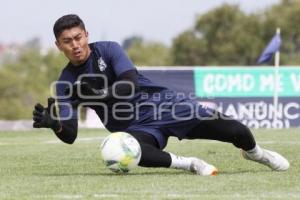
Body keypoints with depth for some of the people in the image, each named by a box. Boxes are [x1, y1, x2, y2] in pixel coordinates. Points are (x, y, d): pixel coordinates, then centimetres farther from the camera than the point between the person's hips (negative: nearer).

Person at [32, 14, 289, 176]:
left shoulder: (108, 49, -6)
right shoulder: (66, 83, 1)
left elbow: (129, 85, -21)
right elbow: (70, 135, -4)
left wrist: (98, 95, -35)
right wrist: (53, 123, -26)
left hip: (164, 104, -1)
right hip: (134, 128, 1)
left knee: (235, 131, -13)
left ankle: (254, 152, 25)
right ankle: (189, 164, -17)